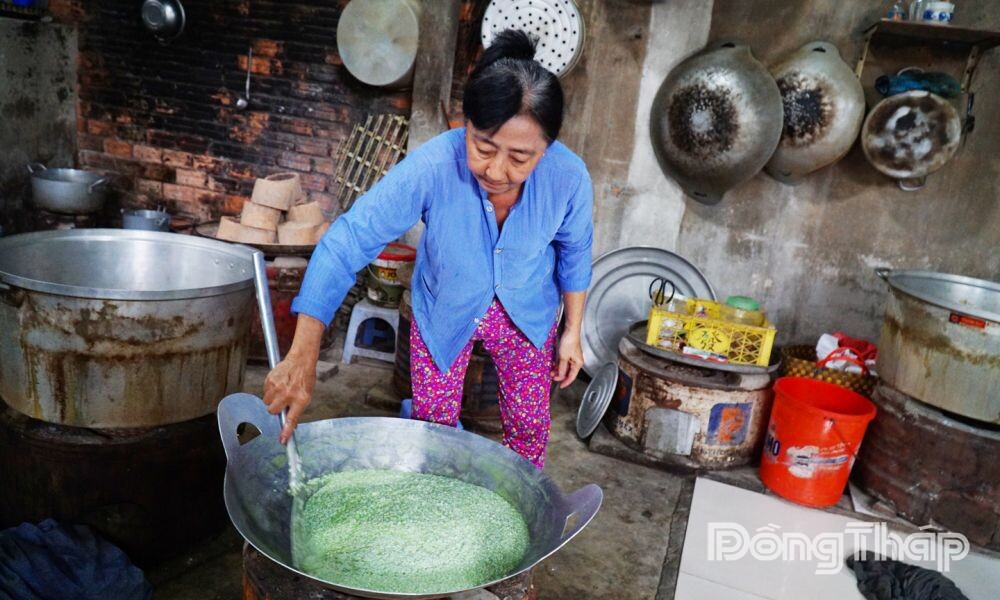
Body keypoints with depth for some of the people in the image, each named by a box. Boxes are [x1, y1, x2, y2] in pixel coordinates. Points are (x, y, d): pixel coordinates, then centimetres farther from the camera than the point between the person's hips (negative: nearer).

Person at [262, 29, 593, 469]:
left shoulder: (569, 177, -27)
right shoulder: (430, 167, -35)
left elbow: (575, 256, -8)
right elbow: (348, 240, -37)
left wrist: (572, 332, 1)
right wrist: (303, 355, -43)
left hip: (527, 312, 1)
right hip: (445, 309, -1)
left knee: (528, 423, 11)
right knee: (432, 422, 11)